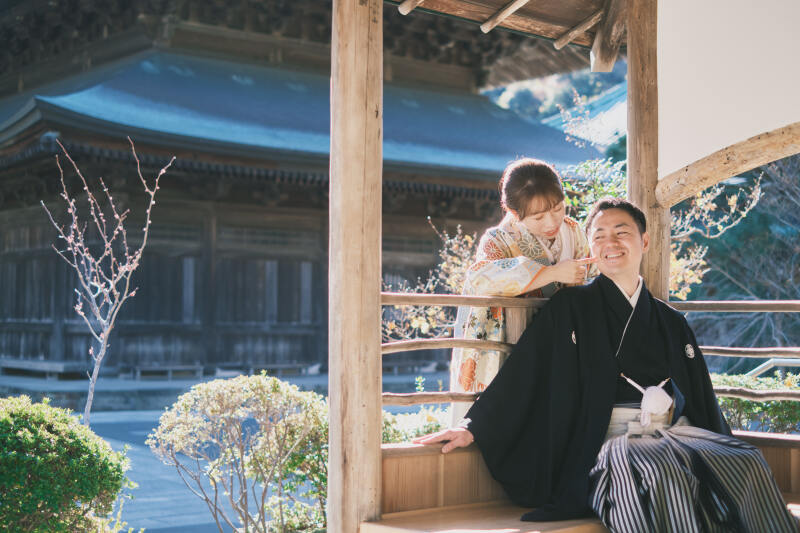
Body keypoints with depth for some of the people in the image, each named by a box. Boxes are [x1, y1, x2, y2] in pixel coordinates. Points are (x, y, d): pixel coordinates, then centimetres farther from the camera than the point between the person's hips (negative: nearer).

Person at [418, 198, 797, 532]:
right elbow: (522, 373, 2)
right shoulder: (571, 308, 9)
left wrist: (723, 450, 9)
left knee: (745, 463, -26)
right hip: (612, 437, -4)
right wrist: (474, 427, -7)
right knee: (664, 474, -37)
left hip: (679, 434, 4)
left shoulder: (672, 323, 21)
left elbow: (704, 401, 22)